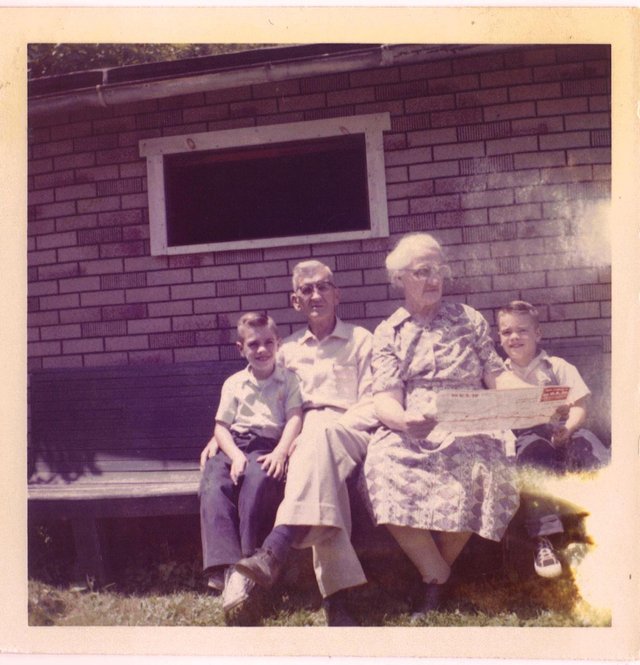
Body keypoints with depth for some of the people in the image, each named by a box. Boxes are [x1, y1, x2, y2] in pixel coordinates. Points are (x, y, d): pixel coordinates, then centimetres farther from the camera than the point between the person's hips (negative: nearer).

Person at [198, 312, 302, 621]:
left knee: (259, 479, -36)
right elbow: (221, 427, 9)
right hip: (233, 445, 3)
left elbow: (294, 418, 1)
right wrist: (235, 455, -11)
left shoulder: (288, 379, 13)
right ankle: (226, 567, -37)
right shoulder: (233, 383, 17)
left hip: (269, 446, -2)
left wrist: (280, 452, -18)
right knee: (213, 485, -28)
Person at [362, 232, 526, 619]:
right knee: (382, 464, -33)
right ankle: (437, 574, -13)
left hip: (469, 426, 1)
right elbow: (385, 397, -1)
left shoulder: (470, 319, 18)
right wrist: (405, 420, -24)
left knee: (478, 462, -34)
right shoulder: (389, 333, 12)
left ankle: (437, 568, -9)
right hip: (411, 431, 0)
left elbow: (497, 375, 12)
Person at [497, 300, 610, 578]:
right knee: (533, 448, -35)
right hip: (523, 438, 0)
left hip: (560, 437, 1)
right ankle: (544, 538, -37)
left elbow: (579, 407, 0)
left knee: (585, 440, -31)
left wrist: (568, 428, -20)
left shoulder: (557, 367, 11)